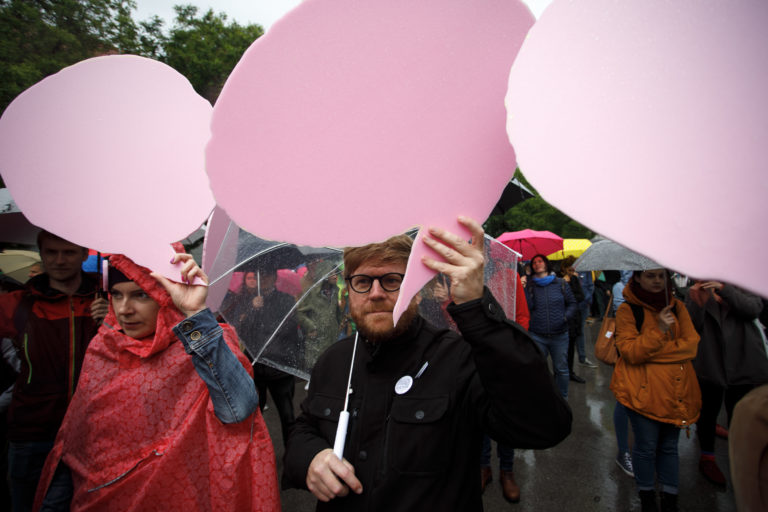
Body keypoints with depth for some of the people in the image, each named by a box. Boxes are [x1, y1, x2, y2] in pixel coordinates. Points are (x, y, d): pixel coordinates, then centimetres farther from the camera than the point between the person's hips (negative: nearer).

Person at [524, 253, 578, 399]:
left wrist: (565, 317, -6)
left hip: (559, 335, 1)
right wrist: (523, 289, -15)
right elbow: (528, 307, -7)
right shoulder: (530, 286, 3)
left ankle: (562, 398, 27)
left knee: (561, 369, 9)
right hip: (537, 336, 0)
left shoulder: (560, 283, 5)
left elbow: (572, 303, 10)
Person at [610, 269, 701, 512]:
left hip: (676, 390, 4)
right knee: (647, 447, 2)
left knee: (669, 446, 13)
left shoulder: (677, 307, 9)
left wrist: (648, 352, -13)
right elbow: (630, 352, -12)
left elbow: (691, 344, -1)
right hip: (643, 391, -4)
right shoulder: (627, 310, -4)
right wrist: (659, 330, -23)